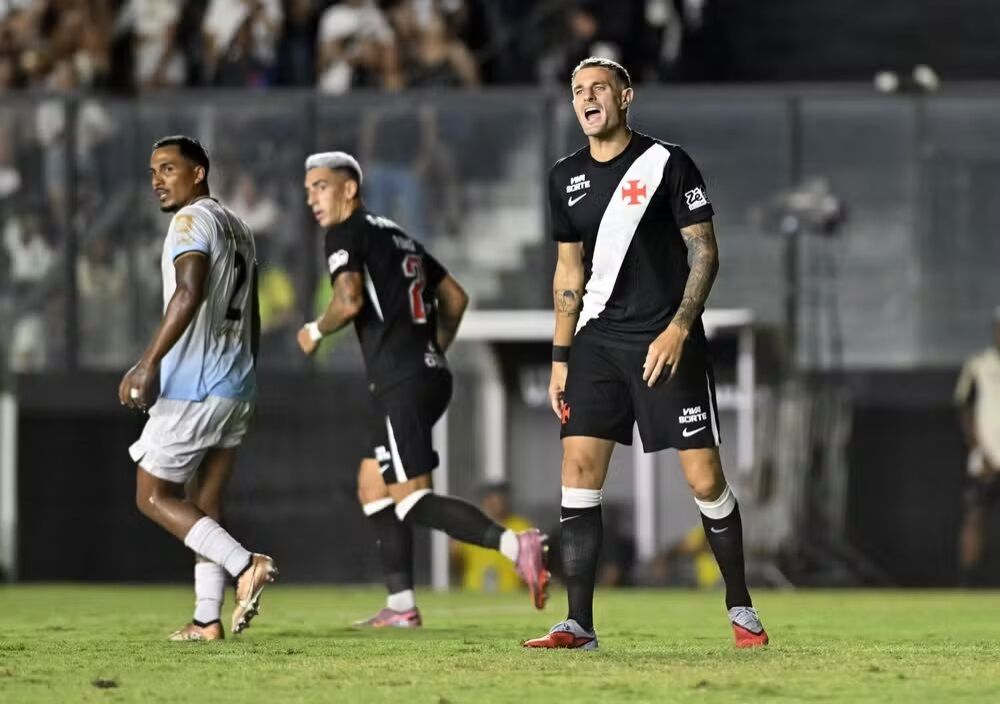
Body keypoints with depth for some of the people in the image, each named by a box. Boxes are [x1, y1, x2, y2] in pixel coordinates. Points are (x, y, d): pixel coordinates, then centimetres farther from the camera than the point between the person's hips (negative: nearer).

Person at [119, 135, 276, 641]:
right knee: (203, 504, 10)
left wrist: (149, 363, -29)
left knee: (153, 497, 0)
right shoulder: (238, 229, 18)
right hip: (236, 390, 9)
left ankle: (245, 564, -16)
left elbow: (189, 293, -25)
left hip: (191, 388, -9)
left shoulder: (192, 220, -11)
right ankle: (207, 619, 2)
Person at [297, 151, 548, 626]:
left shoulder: (346, 235, -3)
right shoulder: (399, 236, 22)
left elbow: (349, 301, -18)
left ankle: (513, 544, -28)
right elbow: (455, 298, 25)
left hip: (402, 385, -9)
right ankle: (401, 606, 12)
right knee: (372, 486, 16)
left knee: (412, 500, -12)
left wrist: (315, 332, 0)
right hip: (431, 376, 9)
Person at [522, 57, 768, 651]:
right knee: (578, 469, -7)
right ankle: (579, 625, -6)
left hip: (667, 342, -5)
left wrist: (677, 329, -16)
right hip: (598, 340, 5)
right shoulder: (567, 178, 10)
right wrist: (560, 358, 14)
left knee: (705, 478, -5)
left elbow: (704, 252, -5)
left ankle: (741, 608, 13)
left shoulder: (667, 163, -5)